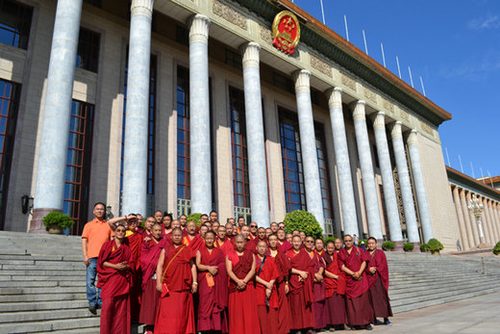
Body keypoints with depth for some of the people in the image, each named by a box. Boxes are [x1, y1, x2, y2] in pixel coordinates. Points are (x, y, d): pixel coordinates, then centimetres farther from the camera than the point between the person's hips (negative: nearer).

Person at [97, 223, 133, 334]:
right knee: (108, 305, -11)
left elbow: (131, 265, 11)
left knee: (121, 308, 1)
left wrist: (126, 266, -11)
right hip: (110, 279, -3)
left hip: (123, 280, 3)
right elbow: (102, 261, -2)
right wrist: (115, 266, -15)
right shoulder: (107, 244, 5)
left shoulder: (126, 248, 14)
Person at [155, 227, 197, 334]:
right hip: (168, 287, 0)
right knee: (167, 313, -2)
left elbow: (193, 266, 8)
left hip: (183, 287, 0)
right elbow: (160, 266, 4)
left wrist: (195, 282, 0)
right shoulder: (166, 249, 11)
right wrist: (159, 282, -7)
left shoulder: (188, 250, 11)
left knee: (182, 313, 3)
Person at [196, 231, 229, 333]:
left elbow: (223, 266, 5)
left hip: (217, 282, 1)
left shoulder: (219, 251, 12)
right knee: (205, 303, -5)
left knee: (216, 304, -4)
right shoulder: (200, 251, 10)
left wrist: (215, 269, -11)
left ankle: (217, 328, 0)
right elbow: (198, 265, -2)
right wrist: (208, 268, -15)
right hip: (204, 281, 0)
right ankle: (204, 328, -1)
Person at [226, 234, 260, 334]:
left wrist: (244, 281, -15)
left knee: (249, 312, -1)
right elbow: (229, 271, -5)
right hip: (234, 287, 0)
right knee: (236, 313, 1)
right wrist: (238, 281, -19)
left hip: (248, 287, 0)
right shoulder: (230, 255, 7)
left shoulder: (251, 254, 8)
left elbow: (253, 270, -2)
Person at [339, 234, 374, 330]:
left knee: (364, 299, -3)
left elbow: (364, 261, 0)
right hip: (349, 279, 0)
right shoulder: (341, 253, 7)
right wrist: (352, 274, -13)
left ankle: (366, 322, 3)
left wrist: (359, 272, -14)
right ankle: (354, 322, 4)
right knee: (351, 301, -2)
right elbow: (342, 266, -2)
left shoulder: (359, 250, 9)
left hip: (361, 278, 0)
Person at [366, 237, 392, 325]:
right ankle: (374, 318, 2)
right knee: (372, 298, -1)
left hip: (379, 278, -1)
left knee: (382, 297, -3)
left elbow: (383, 265, 1)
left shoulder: (380, 253, 9)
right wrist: (369, 269, -14)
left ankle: (386, 318, 0)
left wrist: (376, 269, -13)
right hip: (369, 278, 1)